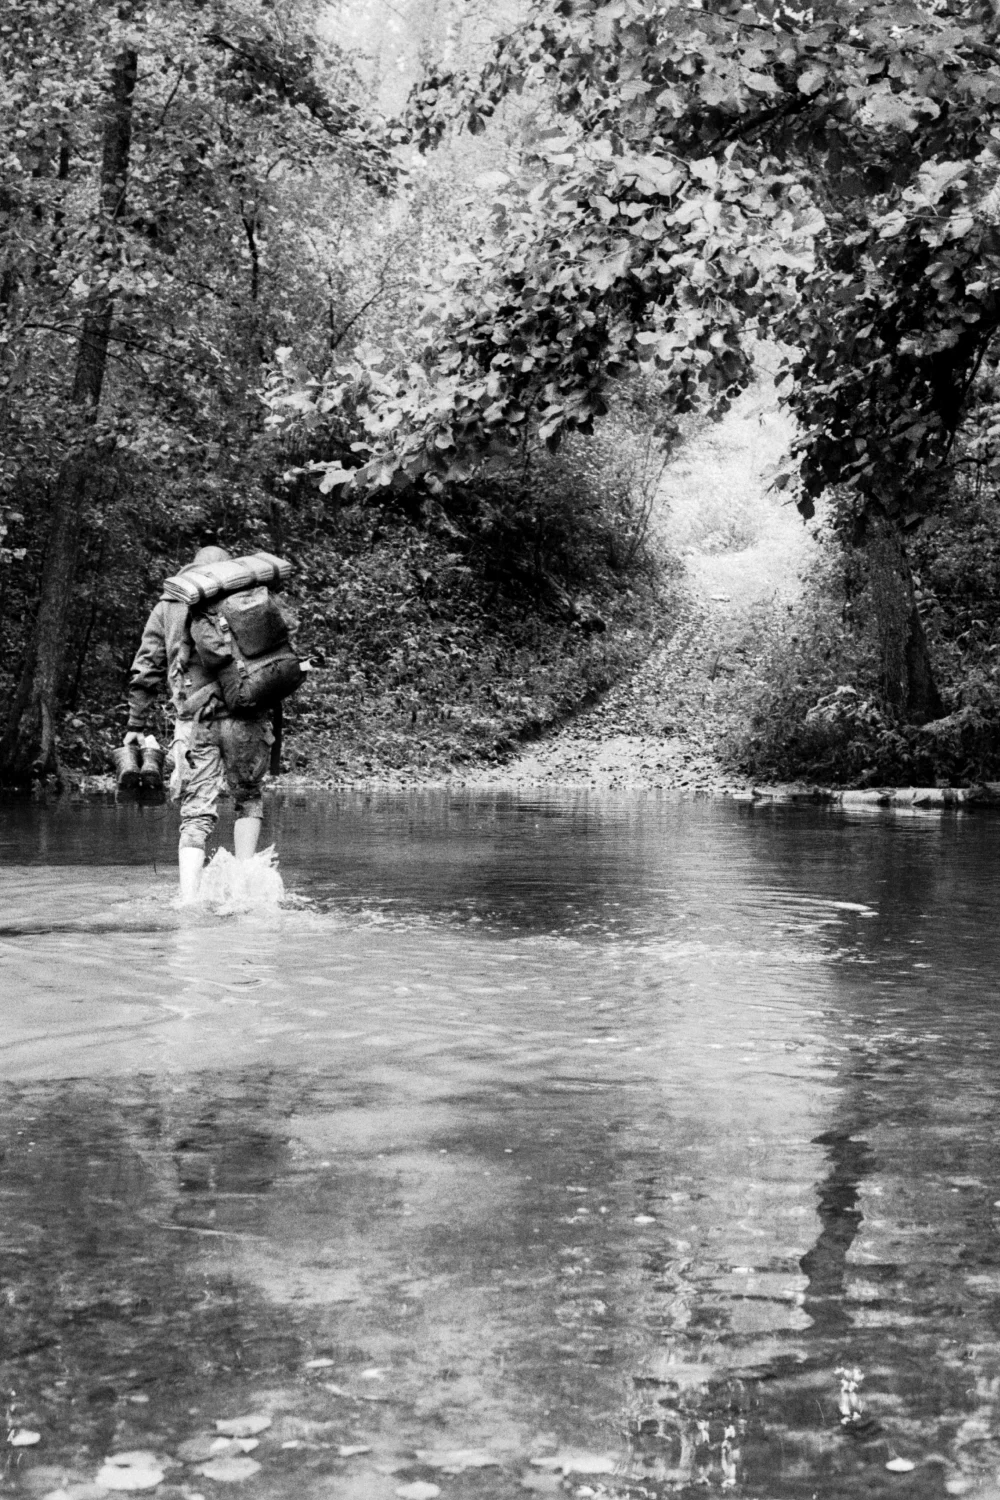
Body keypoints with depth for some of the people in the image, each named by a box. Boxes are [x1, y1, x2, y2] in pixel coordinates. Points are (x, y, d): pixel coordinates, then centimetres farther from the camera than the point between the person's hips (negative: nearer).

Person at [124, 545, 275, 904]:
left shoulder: (167, 607, 12)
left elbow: (144, 672, 9)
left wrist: (136, 725, 14)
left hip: (195, 723, 0)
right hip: (244, 718, 0)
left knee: (196, 813, 4)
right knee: (248, 798, 20)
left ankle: (188, 899, -9)